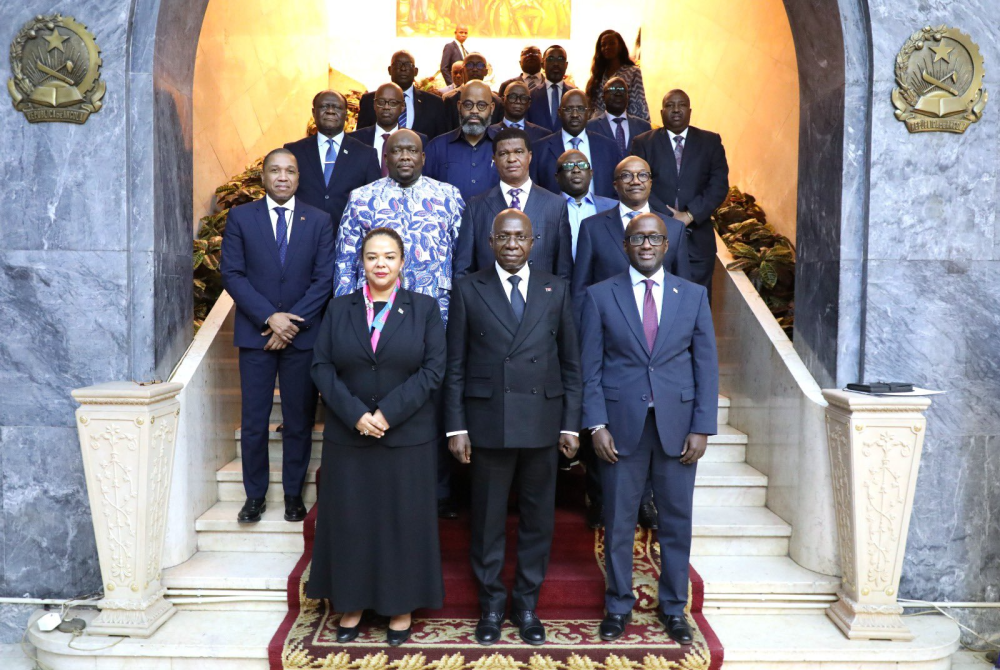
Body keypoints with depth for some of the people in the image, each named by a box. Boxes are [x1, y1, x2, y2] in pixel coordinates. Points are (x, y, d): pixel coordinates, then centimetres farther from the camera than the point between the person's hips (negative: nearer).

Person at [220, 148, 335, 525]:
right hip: (256, 333, 0)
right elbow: (232, 274, -2)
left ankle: (294, 493, 20)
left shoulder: (320, 221, 5)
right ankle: (255, 494, 18)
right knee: (253, 420, 4)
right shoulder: (240, 217, 4)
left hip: (303, 334, 0)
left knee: (299, 419, 6)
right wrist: (269, 317, -12)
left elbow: (324, 278, 0)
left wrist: (294, 321, -10)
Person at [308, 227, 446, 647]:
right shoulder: (339, 309, 7)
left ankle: (402, 607, 22)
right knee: (349, 520, 8)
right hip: (347, 436, 2)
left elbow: (433, 370, -6)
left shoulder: (424, 309, 2)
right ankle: (351, 605, 25)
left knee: (404, 520, 7)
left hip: (408, 437, -1)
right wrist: (356, 414, -13)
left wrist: (387, 412, -15)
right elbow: (322, 367, 0)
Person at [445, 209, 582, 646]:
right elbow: (455, 365, 1)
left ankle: (527, 603, 28)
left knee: (538, 517, 10)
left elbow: (570, 362, 6)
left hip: (542, 421, 2)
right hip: (488, 422, -1)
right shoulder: (469, 289, 2)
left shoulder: (556, 289, 6)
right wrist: (455, 426, -4)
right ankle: (491, 603, 27)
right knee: (488, 518, 9)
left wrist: (571, 424, 1)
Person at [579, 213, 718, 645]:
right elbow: (591, 367, 0)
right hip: (621, 424, -1)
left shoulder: (693, 295, 6)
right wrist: (596, 425, -8)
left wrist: (702, 428, -3)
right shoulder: (601, 296, 2)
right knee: (618, 521, 7)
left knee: (676, 520, 10)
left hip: (678, 425, 1)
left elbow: (706, 365, 4)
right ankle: (618, 606, 25)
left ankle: (673, 607, 27)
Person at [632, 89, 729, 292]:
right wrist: (669, 217, -14)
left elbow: (719, 185, -1)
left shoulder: (710, 142, 9)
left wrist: (689, 215, -13)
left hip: (698, 240, 1)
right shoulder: (643, 143, 6)